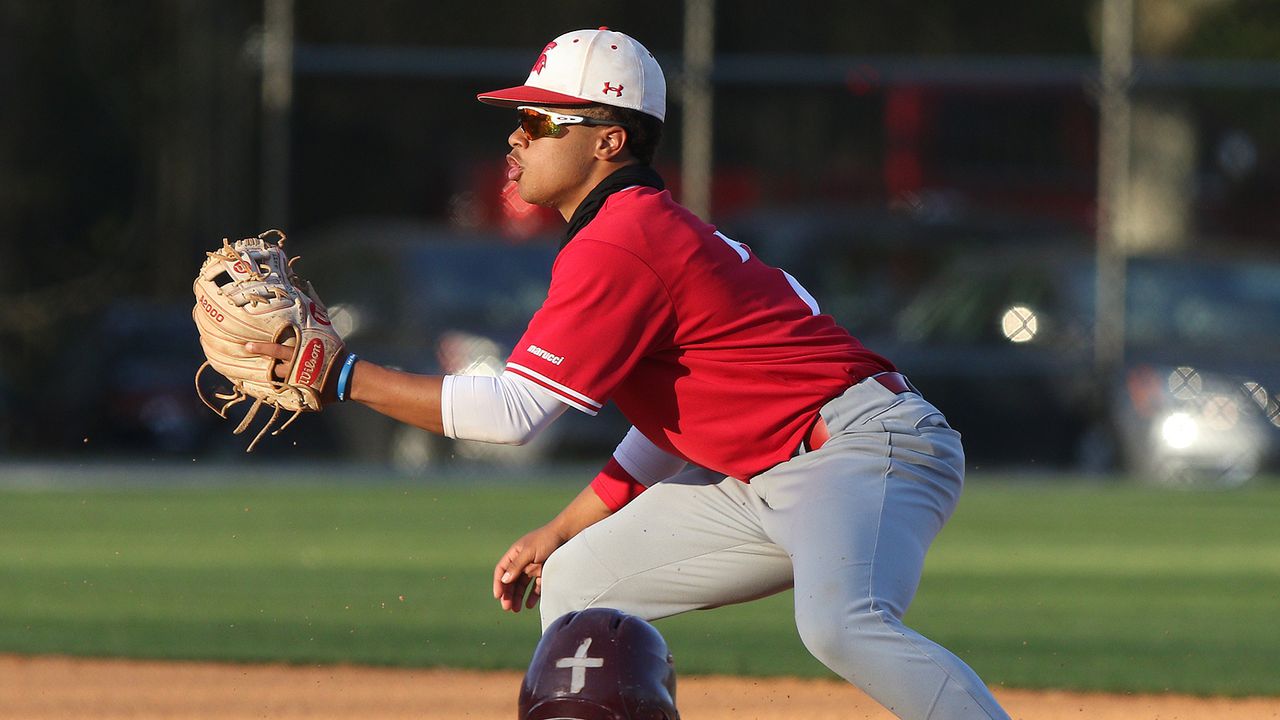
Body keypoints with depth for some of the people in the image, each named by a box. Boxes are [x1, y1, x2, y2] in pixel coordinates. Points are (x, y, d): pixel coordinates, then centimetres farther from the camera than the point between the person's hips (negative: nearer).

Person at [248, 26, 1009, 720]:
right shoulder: (649, 227, 18)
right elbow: (673, 419, 23)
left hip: (864, 445, -11)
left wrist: (345, 374, -10)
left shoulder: (617, 246, -14)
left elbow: (512, 411, -16)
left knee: (840, 625, -37)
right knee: (575, 581, 15)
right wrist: (558, 534, 23)